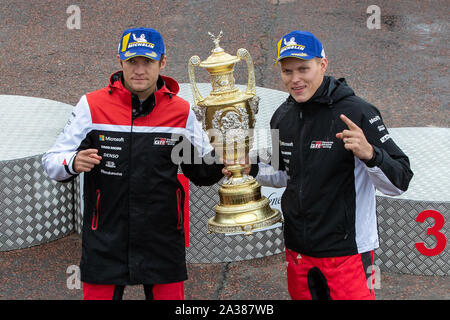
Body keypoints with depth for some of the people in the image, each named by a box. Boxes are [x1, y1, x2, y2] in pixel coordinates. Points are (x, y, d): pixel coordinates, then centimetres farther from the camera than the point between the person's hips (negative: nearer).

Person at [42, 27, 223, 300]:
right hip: (105, 244, -1)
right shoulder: (92, 106, -2)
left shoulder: (181, 111, 2)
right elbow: (52, 162, 1)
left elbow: (201, 172, 10)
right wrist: (73, 164, -22)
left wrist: (221, 159, -12)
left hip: (164, 245, 1)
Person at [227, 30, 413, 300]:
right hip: (299, 249, 6)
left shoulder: (357, 113, -14)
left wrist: (369, 154, -35)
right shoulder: (283, 117, 6)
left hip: (348, 251, -6)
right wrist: (252, 169, 7)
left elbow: (399, 182, -18)